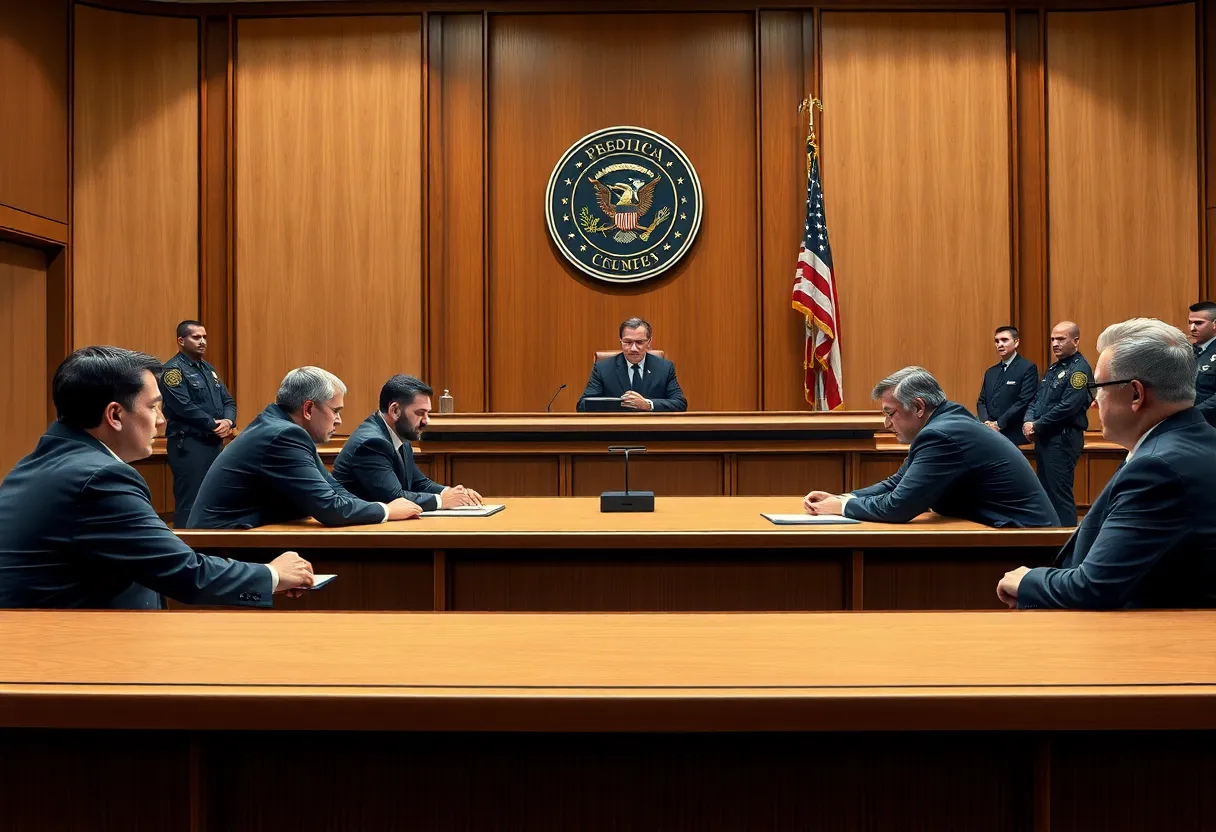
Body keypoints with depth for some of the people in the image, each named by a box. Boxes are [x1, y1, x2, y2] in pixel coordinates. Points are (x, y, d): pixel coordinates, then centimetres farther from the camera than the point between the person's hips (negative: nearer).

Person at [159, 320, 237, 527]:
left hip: (214, 443, 8)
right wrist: (214, 424, -13)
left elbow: (228, 400, 14)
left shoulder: (208, 369, 17)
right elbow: (184, 407, -20)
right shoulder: (173, 369, -9)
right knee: (190, 503, -6)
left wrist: (228, 421, -7)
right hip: (188, 444, -8)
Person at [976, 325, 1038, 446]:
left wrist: (999, 424, -14)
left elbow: (1024, 401, -13)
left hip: (1014, 436, -6)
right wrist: (986, 422, -5)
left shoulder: (1028, 368, -4)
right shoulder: (991, 372, 17)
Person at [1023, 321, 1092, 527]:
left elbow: (1068, 407, -21)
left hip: (1063, 439, -9)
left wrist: (1037, 426, -13)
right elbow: (1037, 399, 16)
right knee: (1046, 492, 14)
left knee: (1060, 494, -7)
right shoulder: (1053, 369, 16)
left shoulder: (1079, 369, -12)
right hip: (1044, 438, 9)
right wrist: (1028, 421, -4)